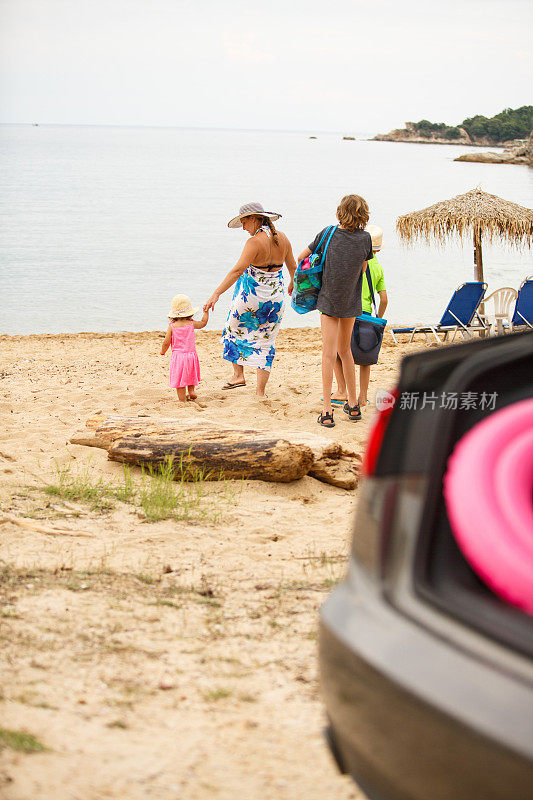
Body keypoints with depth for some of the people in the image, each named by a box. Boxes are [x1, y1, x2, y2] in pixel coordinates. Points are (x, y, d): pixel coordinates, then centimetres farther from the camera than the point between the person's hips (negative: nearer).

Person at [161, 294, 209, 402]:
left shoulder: (172, 326, -8)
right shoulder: (191, 324, -2)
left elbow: (166, 342, -5)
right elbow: (203, 323, 18)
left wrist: (162, 351, 14)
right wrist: (206, 312, 33)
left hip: (177, 356, -2)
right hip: (191, 354, 2)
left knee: (179, 380, 2)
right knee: (190, 375, 27)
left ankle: (182, 399, 2)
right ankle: (191, 391, 21)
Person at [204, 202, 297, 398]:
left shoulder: (255, 242, -20)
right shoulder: (282, 239, 1)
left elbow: (238, 270, -29)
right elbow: (293, 266, 15)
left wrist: (216, 294, -34)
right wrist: (292, 284, 36)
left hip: (251, 299, -6)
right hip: (275, 300, 6)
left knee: (234, 330, 21)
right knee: (265, 343, 12)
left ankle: (238, 374, 18)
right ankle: (260, 392, 11)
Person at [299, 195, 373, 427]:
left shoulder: (328, 234, -9)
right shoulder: (365, 238, -4)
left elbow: (302, 257, 1)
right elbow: (362, 269, 7)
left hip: (329, 301, -3)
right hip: (352, 302, 3)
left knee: (329, 354, -3)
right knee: (345, 350, 19)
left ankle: (327, 411, -8)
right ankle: (353, 405, 25)